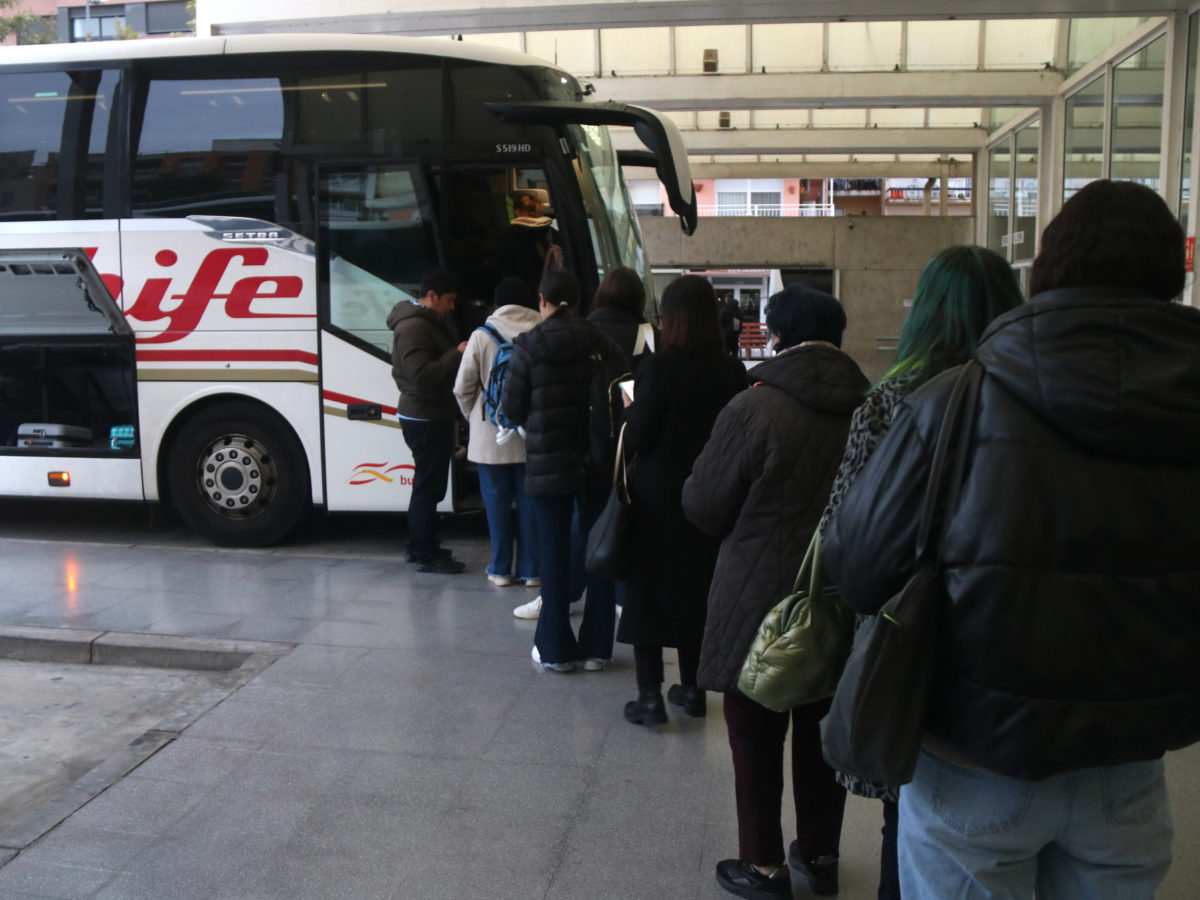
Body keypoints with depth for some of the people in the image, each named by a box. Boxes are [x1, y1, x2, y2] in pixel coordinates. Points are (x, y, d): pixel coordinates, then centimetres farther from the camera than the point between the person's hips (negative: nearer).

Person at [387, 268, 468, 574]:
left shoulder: (429, 322, 16)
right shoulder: (413, 326, -19)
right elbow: (421, 373, -28)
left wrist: (459, 352, 5)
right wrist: (457, 354, -25)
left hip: (432, 415, 11)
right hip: (425, 419, -11)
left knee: (429, 484, 18)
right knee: (428, 486, -5)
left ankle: (421, 546, 28)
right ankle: (425, 555, 2)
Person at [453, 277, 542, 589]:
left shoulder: (481, 335, -6)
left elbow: (463, 388, -3)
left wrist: (473, 416, 15)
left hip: (491, 435, -1)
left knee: (497, 500, 9)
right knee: (529, 500, 9)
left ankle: (500, 569, 16)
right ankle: (531, 569, 15)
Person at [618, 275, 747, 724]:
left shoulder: (658, 367, -16)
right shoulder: (732, 371, -5)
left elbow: (638, 438, -15)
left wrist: (631, 412, 3)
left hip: (658, 496, -4)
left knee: (647, 590, 7)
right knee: (695, 589, 16)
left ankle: (650, 694, 6)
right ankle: (692, 687, 26)